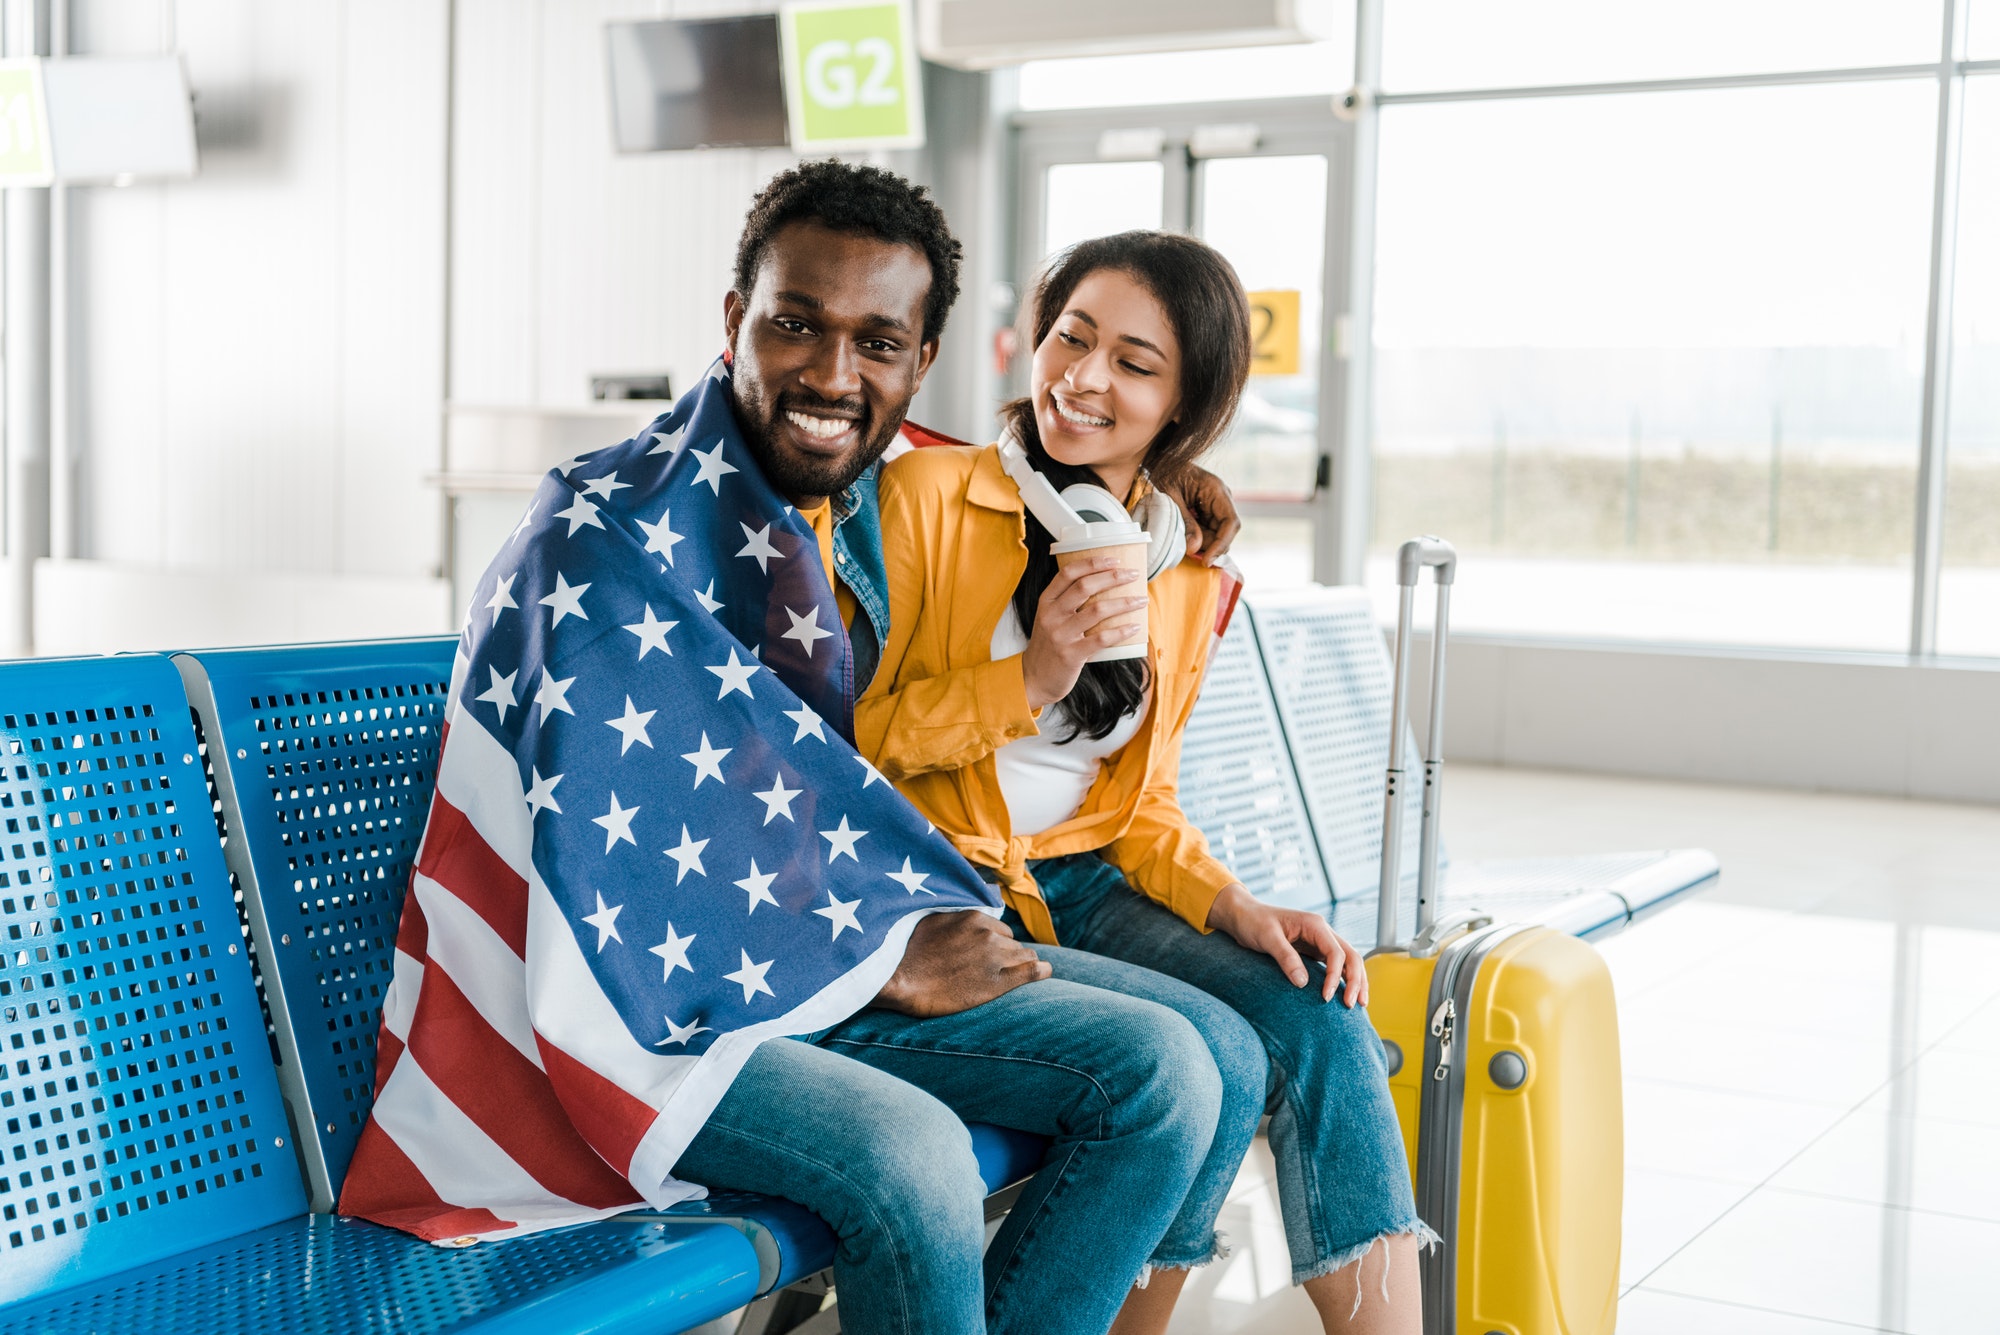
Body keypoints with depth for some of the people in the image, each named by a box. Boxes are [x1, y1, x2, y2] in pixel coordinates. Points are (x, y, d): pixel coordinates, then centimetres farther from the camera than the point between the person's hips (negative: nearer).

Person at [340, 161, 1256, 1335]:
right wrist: (883, 956, -11)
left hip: (828, 962, 7)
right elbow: (635, 862, -19)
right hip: (636, 991, -7)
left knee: (1164, 1071, -5)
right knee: (912, 1154, -32)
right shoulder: (607, 537, -17)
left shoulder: (868, 506, 5)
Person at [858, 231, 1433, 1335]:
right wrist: (1032, 676, -20)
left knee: (1322, 1028, -20)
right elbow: (836, 737, -9)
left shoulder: (1188, 576, 9)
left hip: (1088, 885, 5)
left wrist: (1231, 904, -6)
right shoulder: (929, 493, -7)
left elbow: (1142, 801, 14)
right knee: (1214, 1054, -24)